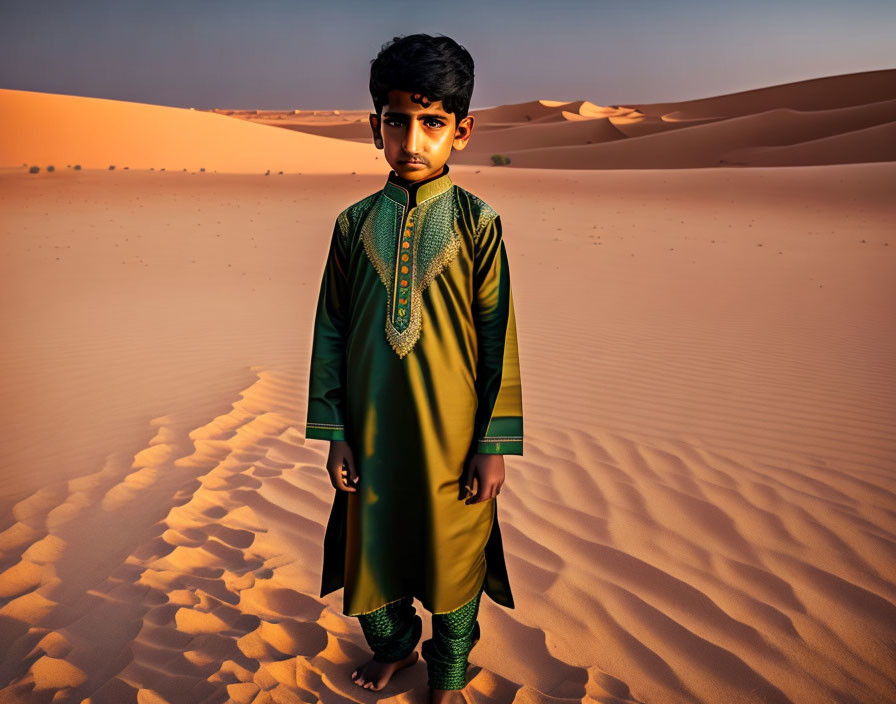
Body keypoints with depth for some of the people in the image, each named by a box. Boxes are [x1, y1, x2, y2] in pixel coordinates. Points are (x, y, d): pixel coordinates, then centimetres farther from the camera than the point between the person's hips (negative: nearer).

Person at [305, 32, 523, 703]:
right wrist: (335, 434, 2)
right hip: (372, 433, 3)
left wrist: (494, 445, -7)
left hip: (453, 437, -2)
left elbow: (499, 339, -6)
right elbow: (331, 332, 3)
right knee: (372, 547, 18)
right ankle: (393, 645, 49)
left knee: (453, 554, 14)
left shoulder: (478, 224, -7)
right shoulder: (355, 224, -1)